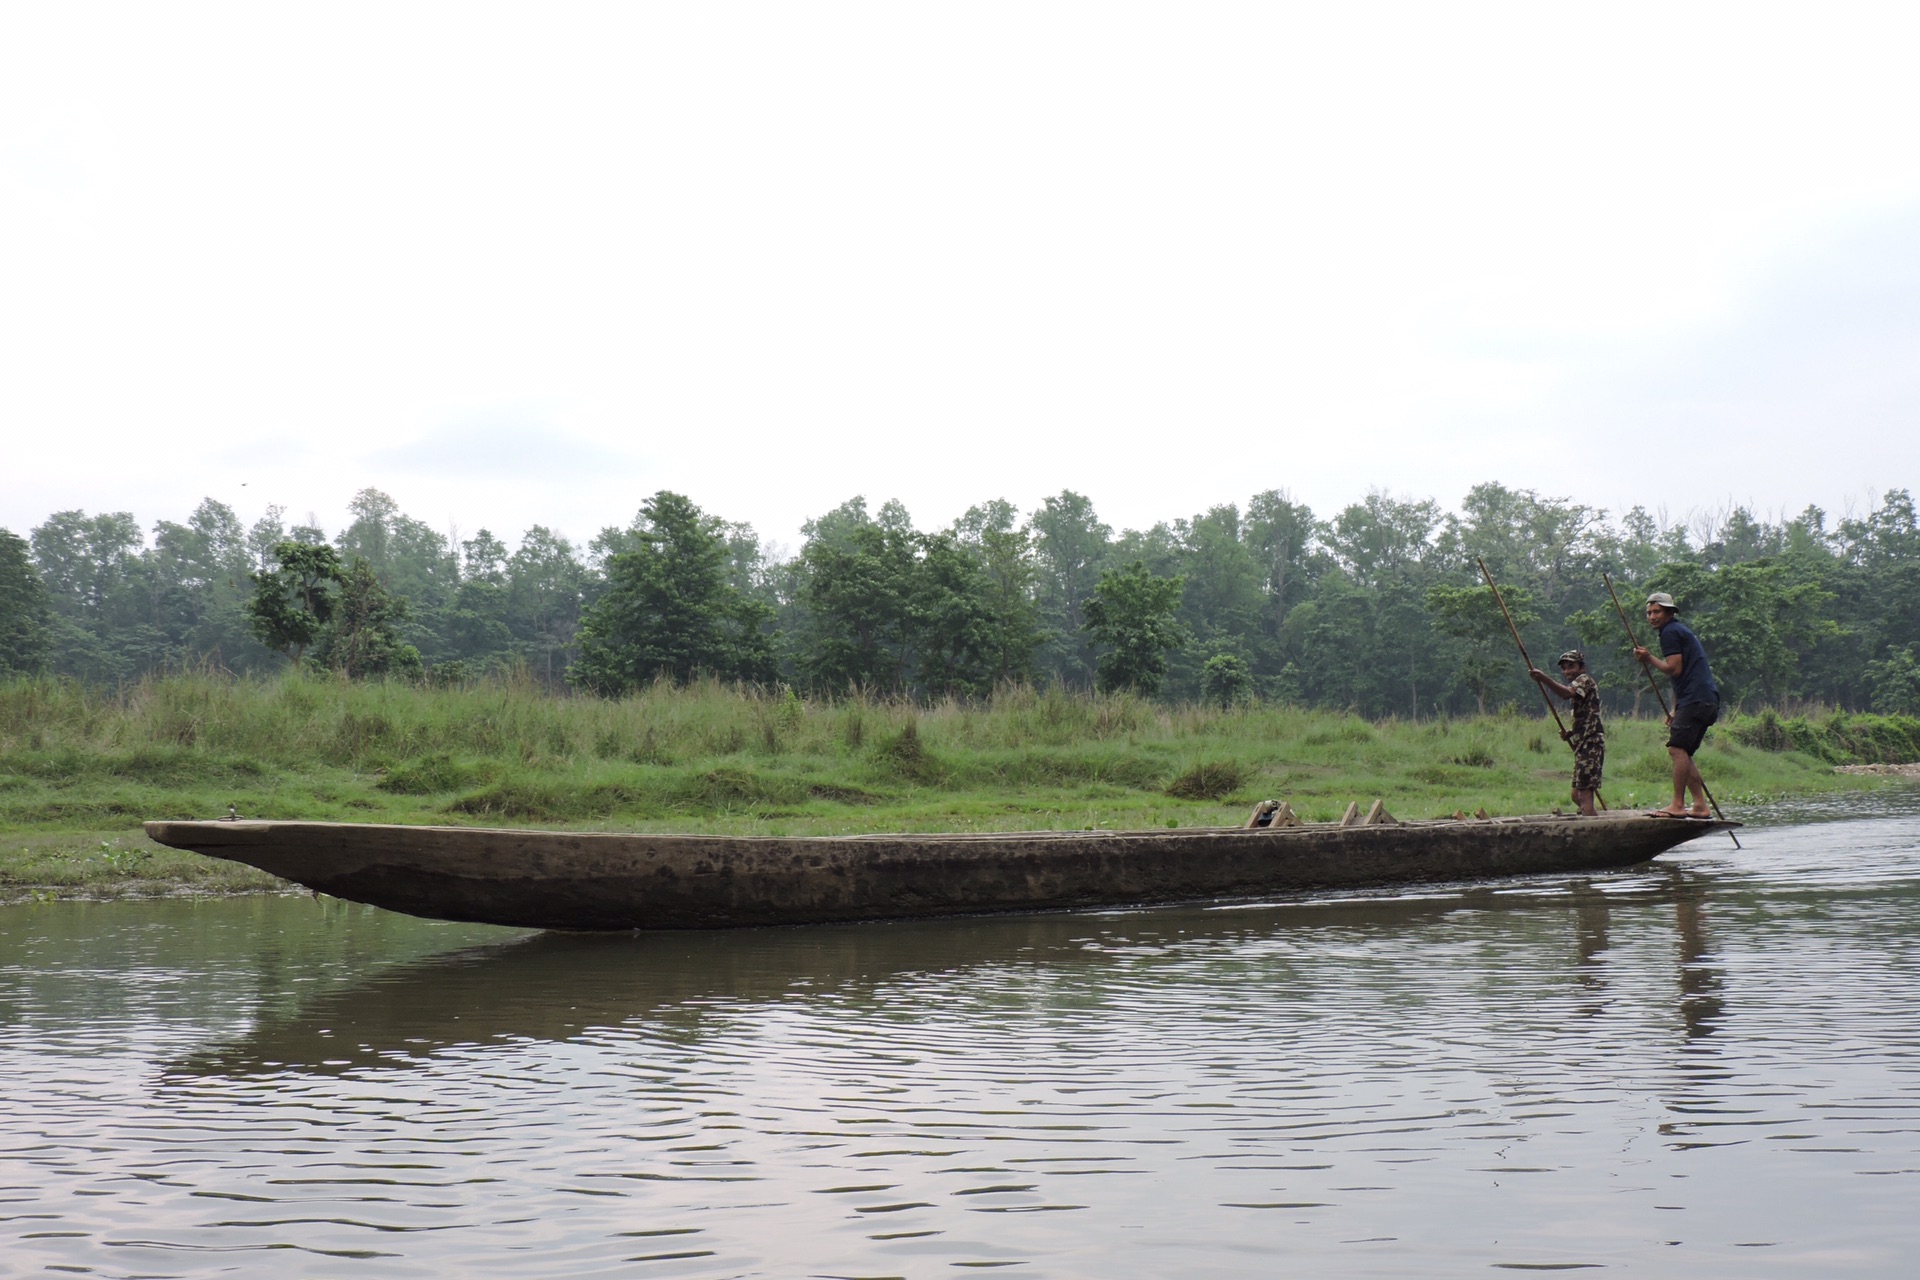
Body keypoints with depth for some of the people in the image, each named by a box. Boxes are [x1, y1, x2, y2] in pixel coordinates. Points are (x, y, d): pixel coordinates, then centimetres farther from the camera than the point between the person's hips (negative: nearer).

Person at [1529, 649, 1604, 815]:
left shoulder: (1584, 679, -5)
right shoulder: (1578, 686, 24)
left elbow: (1568, 693, -29)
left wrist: (1544, 678, -42)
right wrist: (1571, 732, 12)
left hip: (1590, 744, -11)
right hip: (1583, 745, 11)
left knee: (1584, 794, -16)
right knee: (1577, 795, 14)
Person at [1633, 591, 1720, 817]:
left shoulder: (1671, 632, -4)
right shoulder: (1682, 631, 28)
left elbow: (1675, 669, -12)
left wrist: (1649, 659, -2)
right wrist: (1677, 710, 24)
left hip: (1695, 699, -10)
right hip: (1707, 701, 10)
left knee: (1677, 748, -15)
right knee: (1682, 752, 11)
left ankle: (1678, 805, -20)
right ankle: (1701, 805, 8)